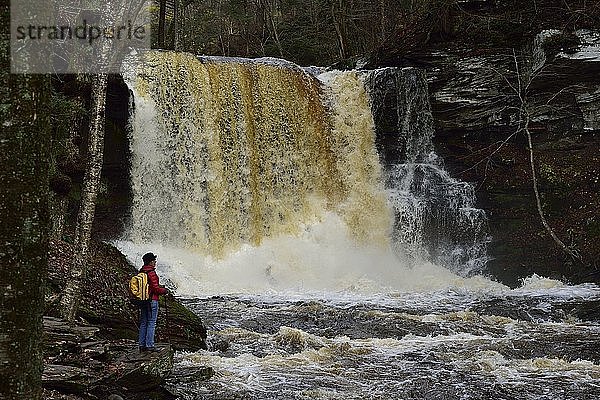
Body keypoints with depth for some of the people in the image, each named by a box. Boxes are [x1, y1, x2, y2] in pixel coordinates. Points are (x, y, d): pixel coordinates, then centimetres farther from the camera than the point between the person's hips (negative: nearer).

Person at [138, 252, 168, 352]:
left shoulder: (141, 272, 9)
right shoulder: (151, 273, -16)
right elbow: (155, 288, -18)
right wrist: (164, 291, 0)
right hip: (152, 300, -8)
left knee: (143, 323, 11)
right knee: (151, 323, -4)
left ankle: (142, 345, 13)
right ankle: (149, 345, -5)